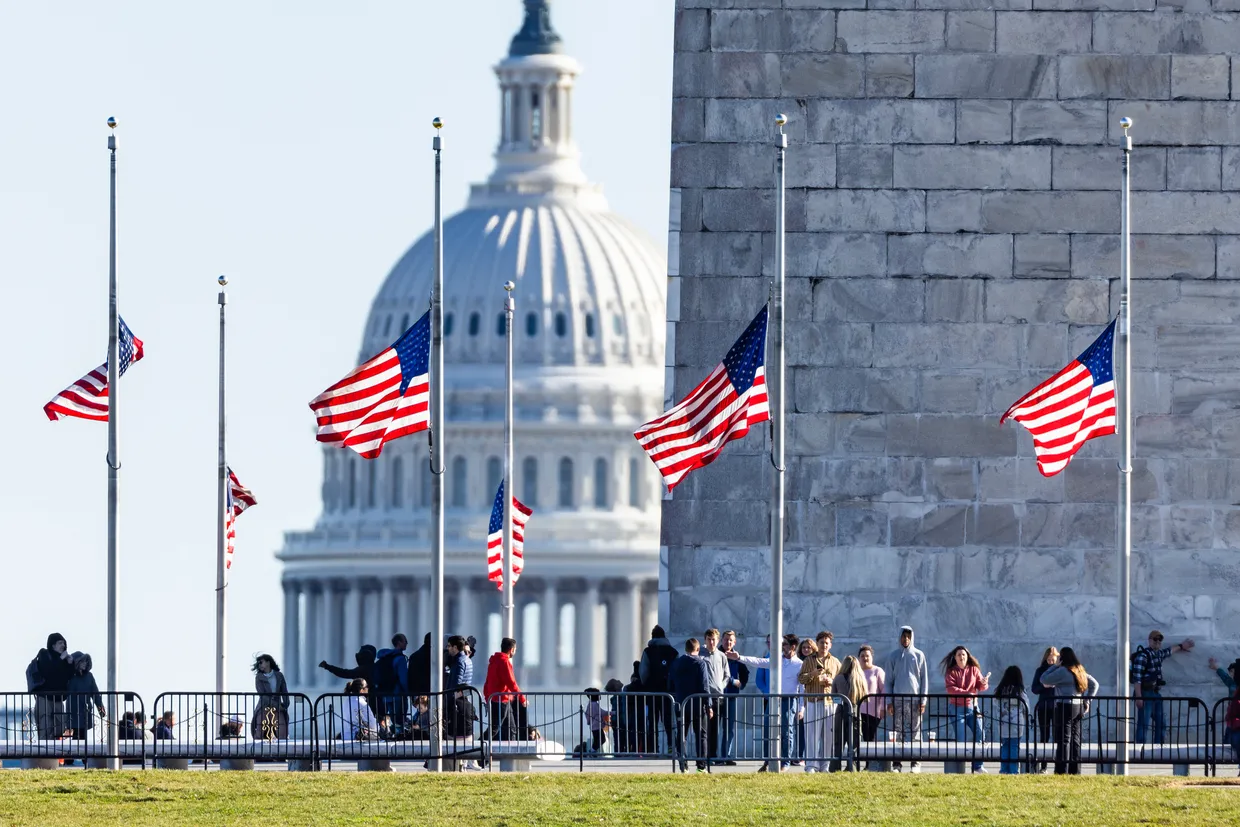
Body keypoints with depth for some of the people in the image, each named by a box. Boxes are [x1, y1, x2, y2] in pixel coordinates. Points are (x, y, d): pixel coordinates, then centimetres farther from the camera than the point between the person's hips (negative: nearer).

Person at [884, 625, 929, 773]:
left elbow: (924, 679, 7)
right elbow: (888, 681, 9)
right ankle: (896, 763, -1)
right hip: (898, 700, 1)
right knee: (897, 732, -2)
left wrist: (923, 700, -1)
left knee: (915, 732, -3)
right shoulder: (893, 657, 9)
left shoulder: (918, 655, 7)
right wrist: (889, 701, 0)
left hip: (915, 699, -1)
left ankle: (915, 764, -2)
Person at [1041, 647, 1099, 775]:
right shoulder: (1080, 670, 12)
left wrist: (1054, 667, 0)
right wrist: (1087, 700, 12)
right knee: (1075, 740, 11)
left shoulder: (1062, 671, -13)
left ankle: (1061, 771, -11)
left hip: (1065, 707, -8)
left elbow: (1044, 681, -9)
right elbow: (1094, 684, 18)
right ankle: (1075, 771, 12)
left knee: (1064, 740, -7)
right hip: (1078, 708, 8)